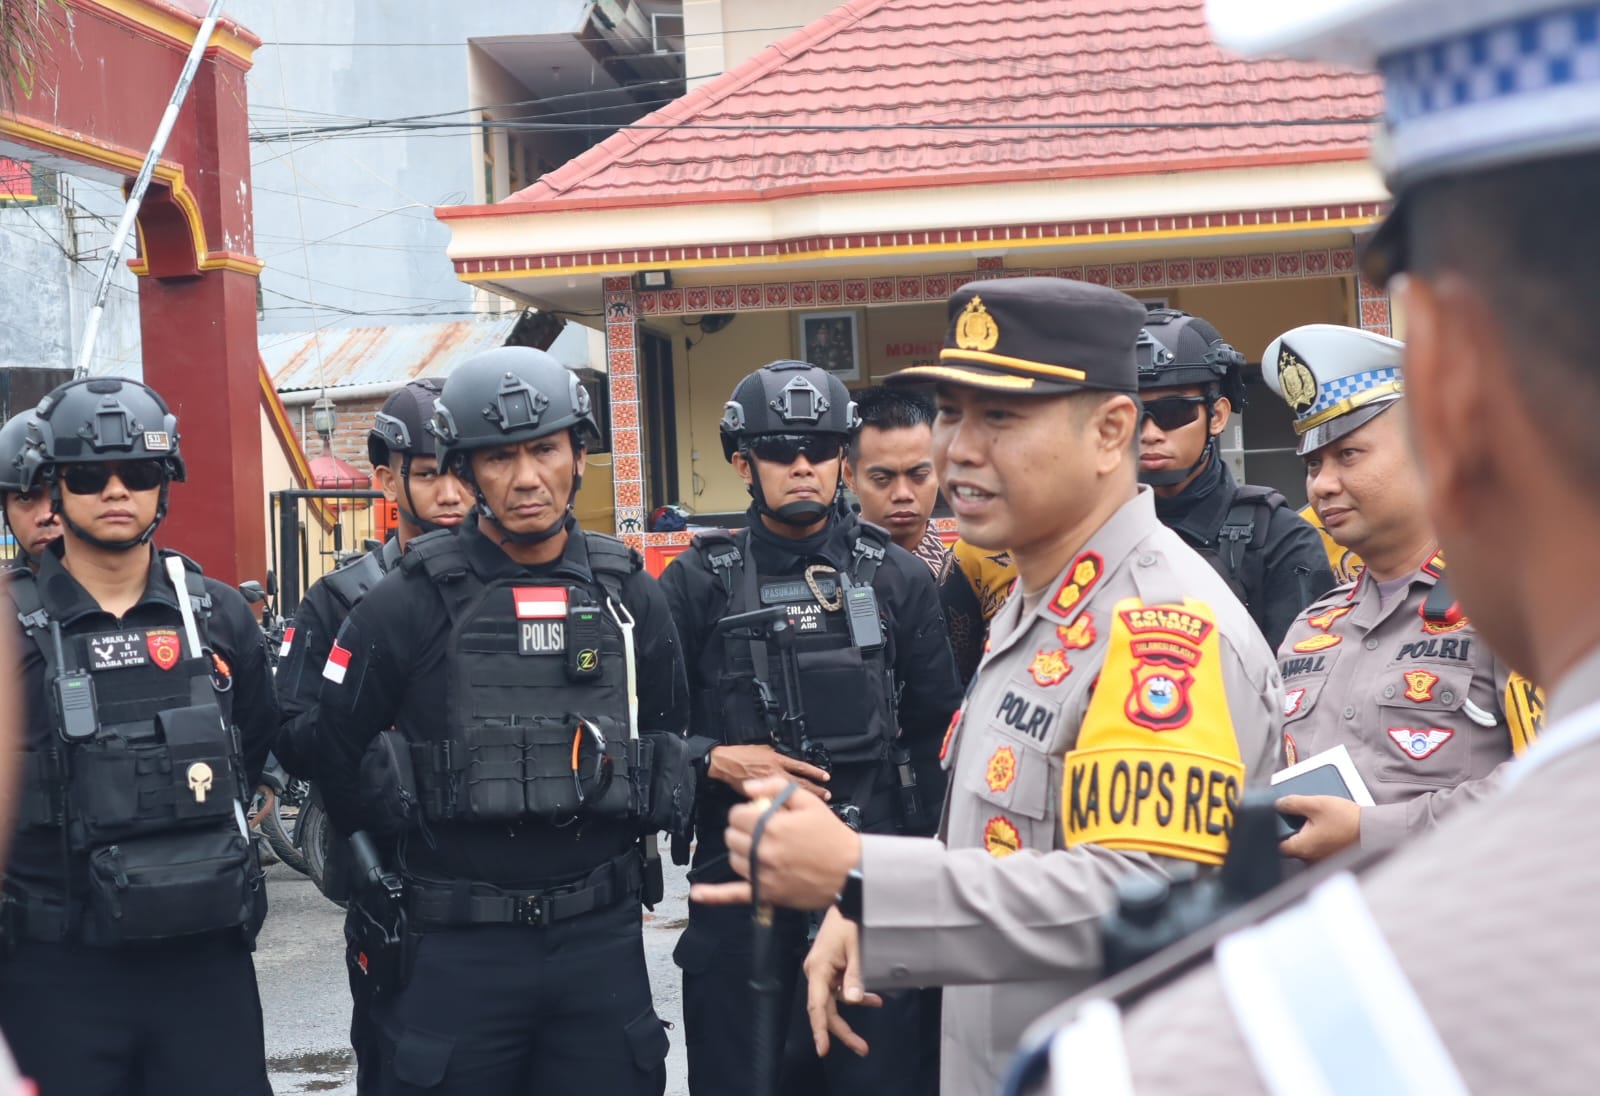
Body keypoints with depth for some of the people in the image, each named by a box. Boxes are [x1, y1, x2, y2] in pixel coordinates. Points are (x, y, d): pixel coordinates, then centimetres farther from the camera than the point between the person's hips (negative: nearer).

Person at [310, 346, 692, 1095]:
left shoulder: (630, 597, 5)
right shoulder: (410, 604, -7)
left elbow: (664, 738, 19)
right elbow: (334, 752, 1)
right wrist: (387, 873, 8)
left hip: (602, 942, 3)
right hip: (455, 949, -3)